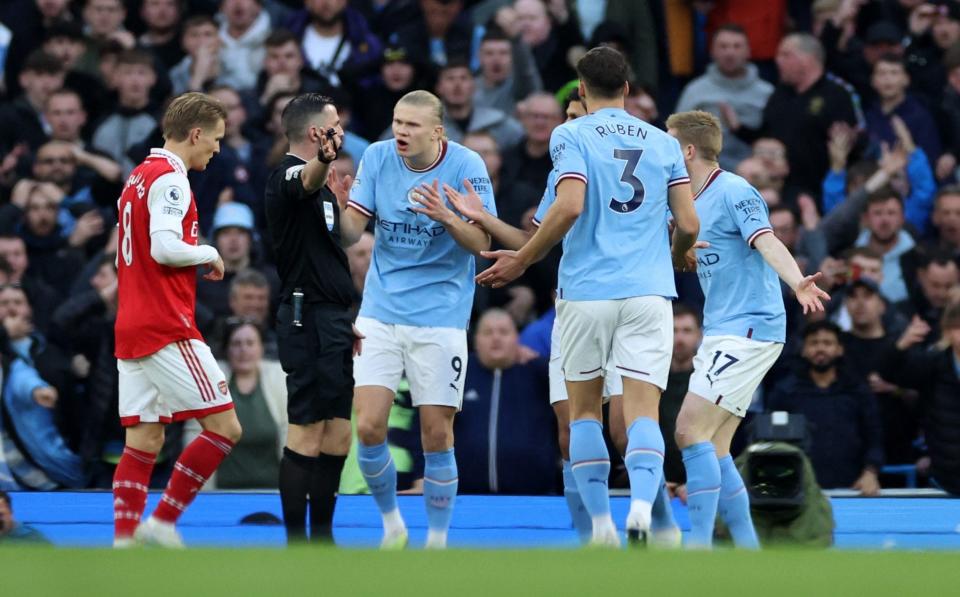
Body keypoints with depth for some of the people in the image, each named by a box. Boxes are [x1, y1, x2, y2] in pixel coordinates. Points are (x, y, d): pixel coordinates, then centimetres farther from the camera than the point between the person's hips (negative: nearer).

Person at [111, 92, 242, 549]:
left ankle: (124, 538, 0)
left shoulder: (139, 176, 19)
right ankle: (162, 521, -7)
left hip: (131, 327, 10)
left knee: (144, 440, 7)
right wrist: (209, 254, -4)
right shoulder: (170, 179, -11)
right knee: (224, 426, -7)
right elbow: (166, 247, -21)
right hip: (168, 330, -10)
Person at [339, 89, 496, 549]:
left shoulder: (466, 166, -10)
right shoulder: (377, 157, -2)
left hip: (440, 317, -2)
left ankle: (437, 539, 13)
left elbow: (482, 242, -12)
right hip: (380, 313, 2)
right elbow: (351, 232, -2)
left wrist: (446, 217, -31)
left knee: (436, 434, -2)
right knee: (369, 426, -8)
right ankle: (391, 524, 14)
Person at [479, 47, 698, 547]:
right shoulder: (663, 143, 10)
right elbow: (689, 225, 7)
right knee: (642, 411, -5)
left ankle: (602, 526, 10)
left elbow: (569, 206, -15)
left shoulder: (571, 135, 0)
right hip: (648, 291, 2)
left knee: (584, 409, 13)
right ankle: (642, 507, -30)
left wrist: (521, 261, -5)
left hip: (586, 291, -2)